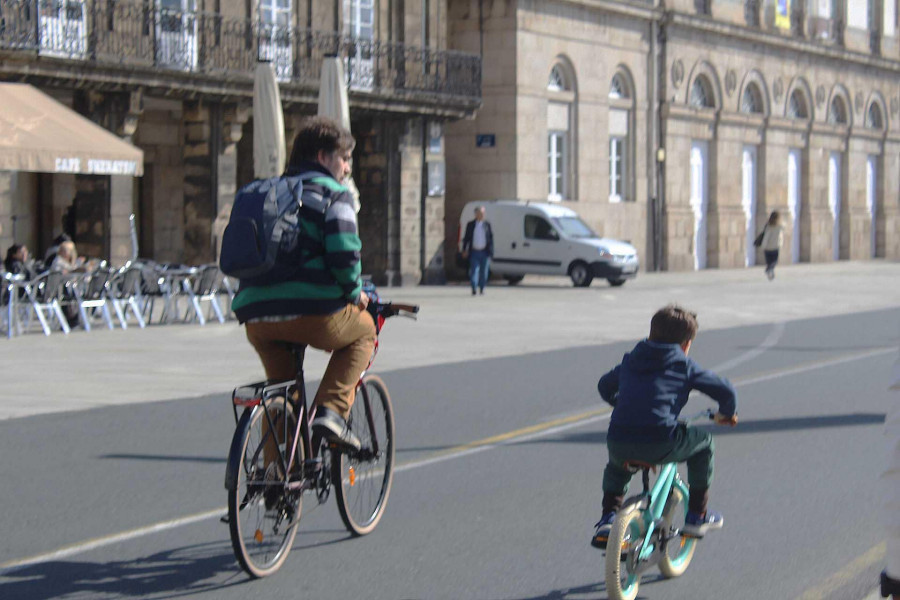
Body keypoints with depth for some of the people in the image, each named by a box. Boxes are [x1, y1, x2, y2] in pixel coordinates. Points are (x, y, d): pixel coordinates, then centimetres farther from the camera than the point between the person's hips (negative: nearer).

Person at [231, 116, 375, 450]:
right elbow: (344, 253, -11)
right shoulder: (333, 193, 3)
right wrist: (355, 292, 7)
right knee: (363, 330, 24)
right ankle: (330, 408, 4)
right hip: (313, 311, -6)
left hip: (255, 315, 6)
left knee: (281, 385, 31)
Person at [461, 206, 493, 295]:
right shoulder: (470, 224, 5)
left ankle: (482, 289, 17)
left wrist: (491, 251, 0)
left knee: (484, 271, 5)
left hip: (484, 252, 1)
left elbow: (491, 238, 7)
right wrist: (464, 250, -1)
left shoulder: (487, 225, 6)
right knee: (474, 270, -8)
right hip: (474, 252, -1)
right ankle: (474, 289, -12)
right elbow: (466, 238, 7)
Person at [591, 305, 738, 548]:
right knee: (702, 442, 26)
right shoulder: (684, 366, 12)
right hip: (660, 446, -4)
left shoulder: (630, 361, 24)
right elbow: (725, 391, 8)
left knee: (616, 465, 40)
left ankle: (607, 519, 21)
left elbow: (605, 386, 41)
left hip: (619, 443, 4)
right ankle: (697, 516, 30)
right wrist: (726, 413, 30)